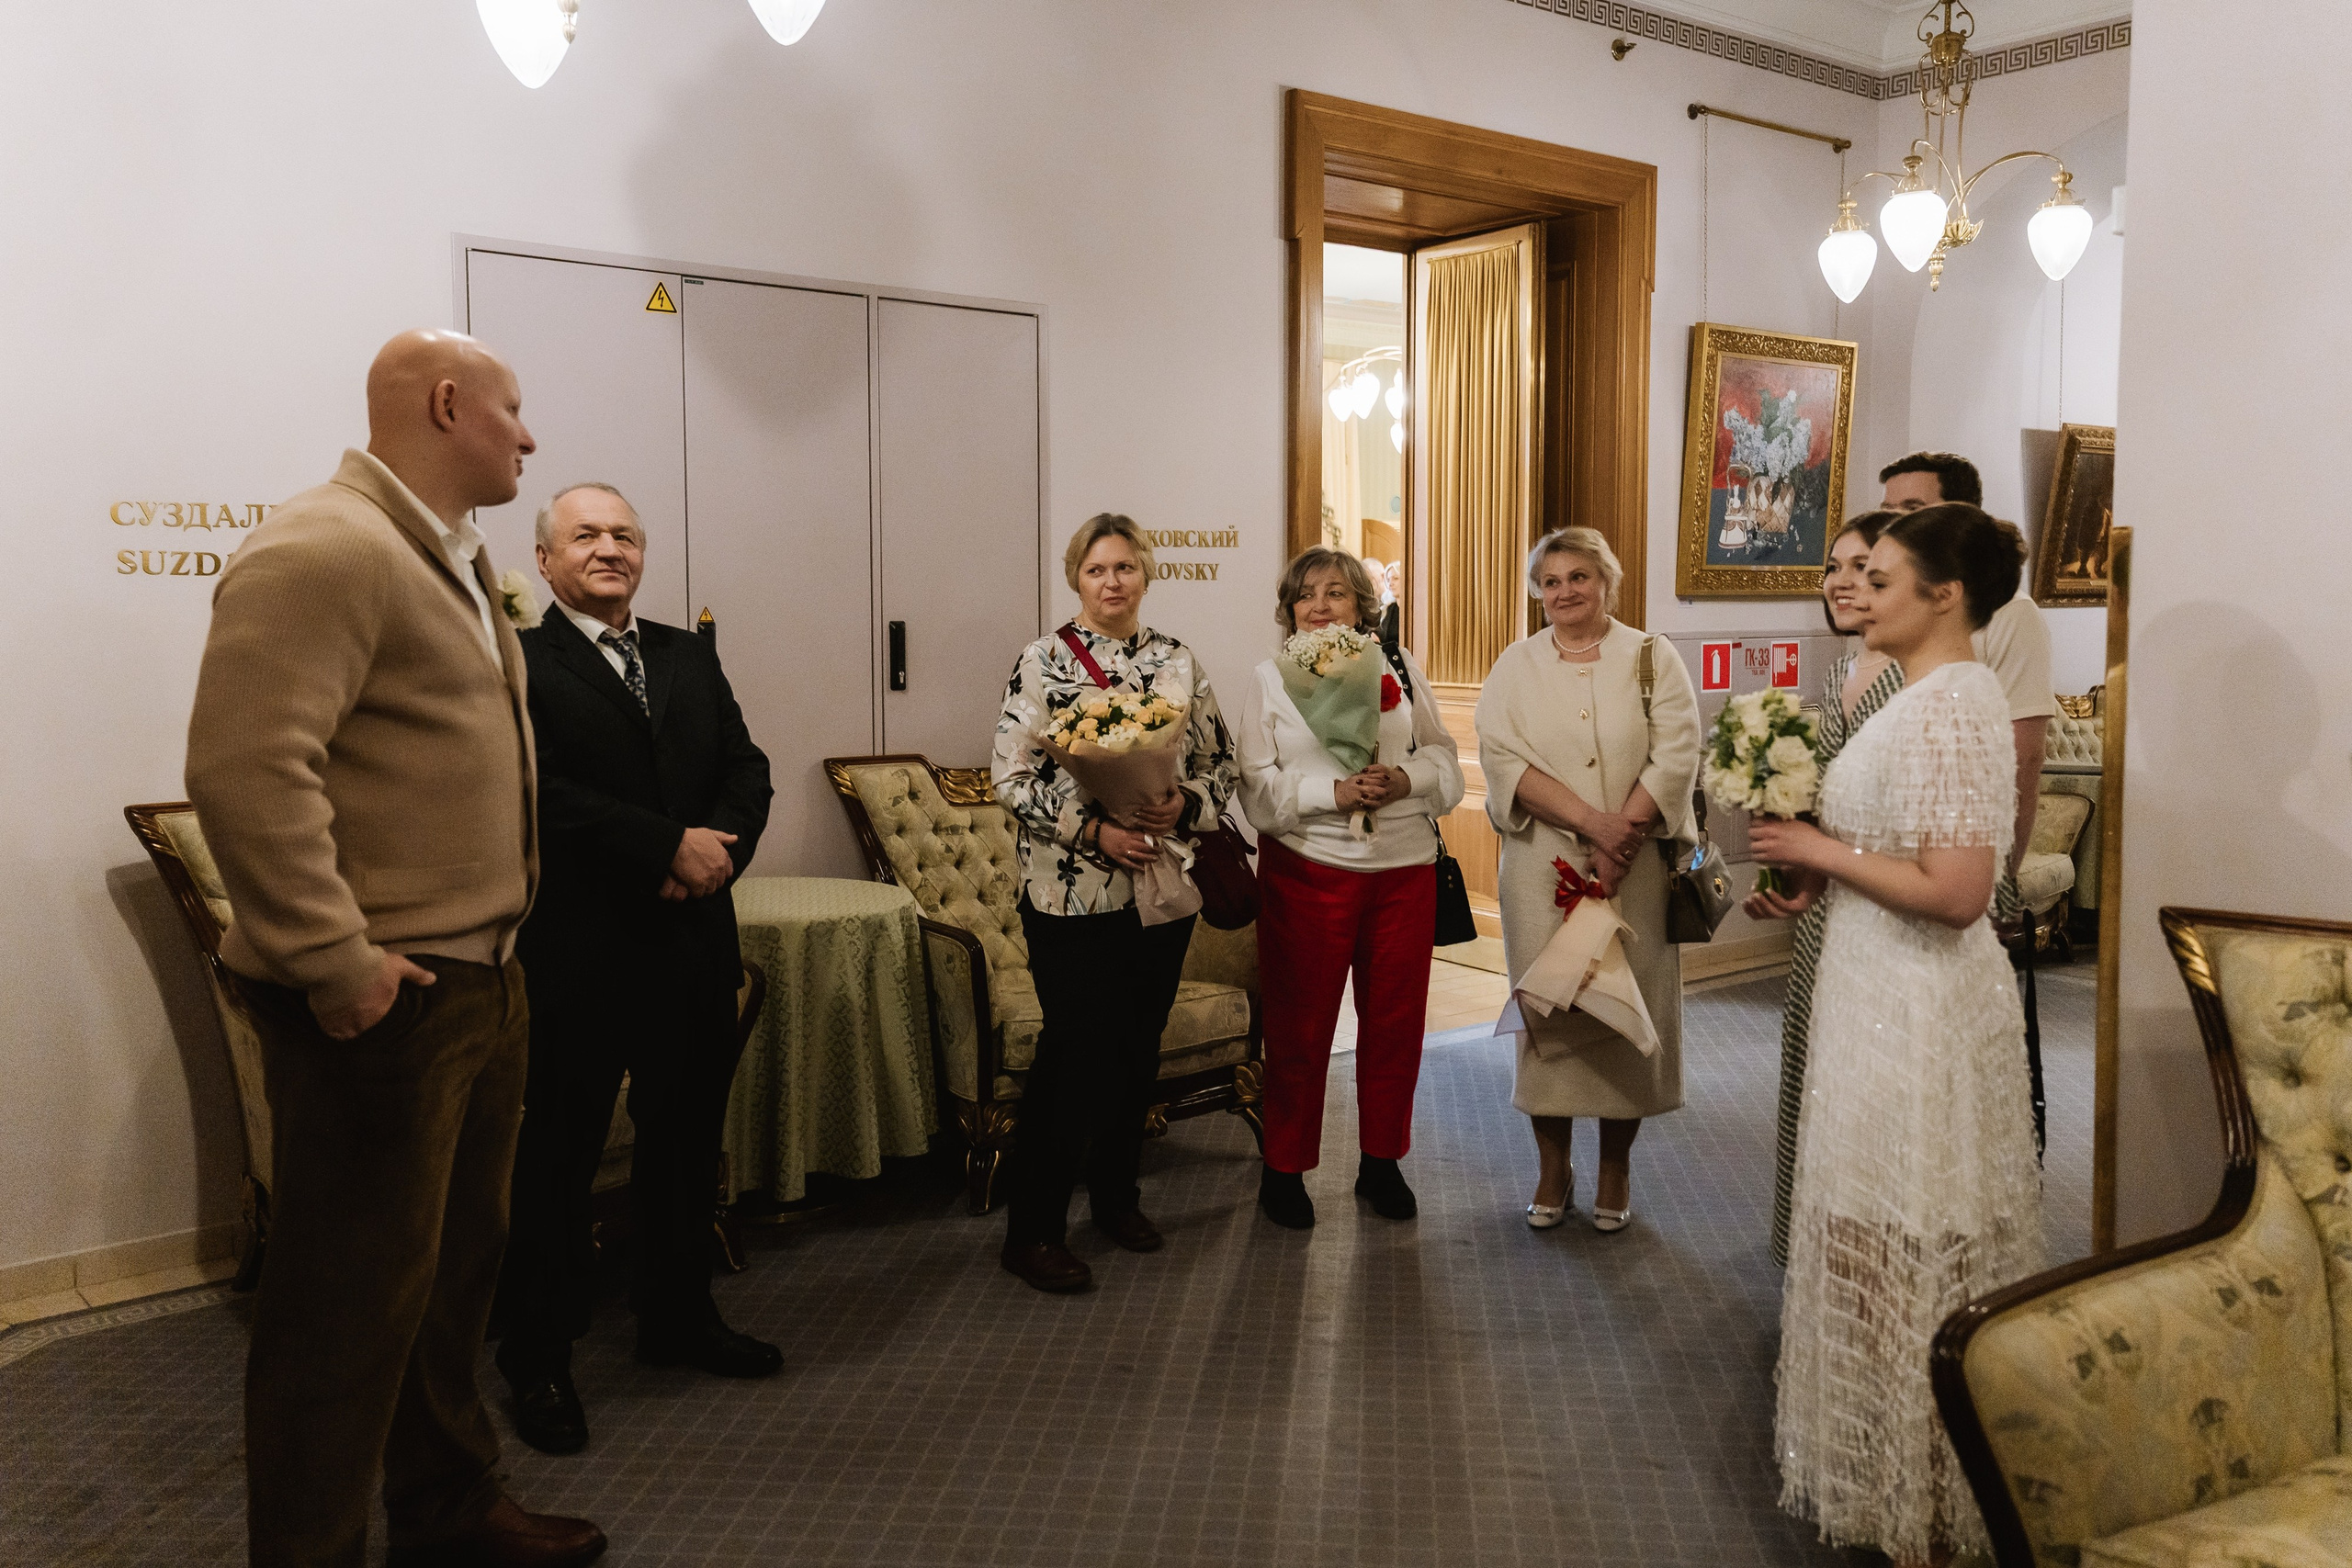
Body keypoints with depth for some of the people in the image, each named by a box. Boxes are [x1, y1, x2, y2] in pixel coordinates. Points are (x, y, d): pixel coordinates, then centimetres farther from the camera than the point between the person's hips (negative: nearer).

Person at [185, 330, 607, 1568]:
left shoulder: (452, 561, 17)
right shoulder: (323, 551, -16)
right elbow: (247, 768, -25)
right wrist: (335, 964, -25)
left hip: (478, 980, 10)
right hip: (383, 1000, -10)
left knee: (456, 1267, 20)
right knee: (355, 1302, 0)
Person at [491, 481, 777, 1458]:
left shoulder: (690, 657, 14)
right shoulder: (519, 664, -6)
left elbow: (745, 766, 8)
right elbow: (539, 791, -18)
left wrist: (719, 846, -12)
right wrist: (671, 847, -20)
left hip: (693, 943, 6)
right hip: (576, 955, -6)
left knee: (686, 1140, 17)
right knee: (557, 1156, 4)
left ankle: (677, 1318, 34)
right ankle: (538, 1360, 18)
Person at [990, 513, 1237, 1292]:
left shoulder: (1179, 662, 8)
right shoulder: (1043, 661, -3)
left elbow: (1220, 764, 11)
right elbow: (1012, 776, -8)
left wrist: (1183, 805, -10)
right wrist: (1094, 830, -17)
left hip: (1164, 886, 4)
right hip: (1071, 891, -4)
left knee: (1139, 1046, 12)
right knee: (1077, 1047, -6)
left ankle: (1117, 1196, 31)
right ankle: (1034, 1231, 4)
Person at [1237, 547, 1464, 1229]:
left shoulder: (1398, 665, 9)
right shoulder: (1271, 675, 2)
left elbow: (1444, 759, 9)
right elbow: (1256, 786, -5)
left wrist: (1407, 779, -12)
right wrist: (1332, 792, -19)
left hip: (1404, 871, 3)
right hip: (1308, 872, -3)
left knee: (1395, 1020, 10)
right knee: (1299, 1025, 4)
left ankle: (1381, 1162, 26)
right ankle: (1284, 1168, 19)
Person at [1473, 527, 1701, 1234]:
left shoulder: (1651, 658, 3)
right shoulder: (1516, 666, 6)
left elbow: (1676, 757, -7)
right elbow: (1503, 757, -8)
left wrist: (1621, 839, -17)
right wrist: (1592, 822, -18)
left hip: (1635, 871, -1)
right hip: (1542, 866, 1)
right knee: (1546, 1009, 4)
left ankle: (1615, 1171, 20)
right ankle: (1552, 1169, 19)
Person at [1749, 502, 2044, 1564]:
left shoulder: (1945, 709, -22)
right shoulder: (1944, 693, 9)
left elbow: (1954, 890, -28)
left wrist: (1821, 850, -17)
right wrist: (1820, 877, 7)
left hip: (1915, 1010, -10)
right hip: (1902, 998, 10)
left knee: (1903, 1246, 4)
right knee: (1923, 1245, 20)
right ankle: (1922, 1470, 37)